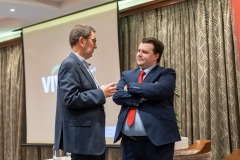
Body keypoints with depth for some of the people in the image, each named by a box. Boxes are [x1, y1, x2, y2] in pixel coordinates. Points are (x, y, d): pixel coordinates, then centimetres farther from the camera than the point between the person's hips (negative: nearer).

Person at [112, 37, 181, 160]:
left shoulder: (166, 73, 2)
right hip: (129, 141, 4)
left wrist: (131, 87, -5)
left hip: (156, 140, -4)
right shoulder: (127, 75, 15)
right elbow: (117, 95, 0)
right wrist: (141, 98, -14)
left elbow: (158, 90, -18)